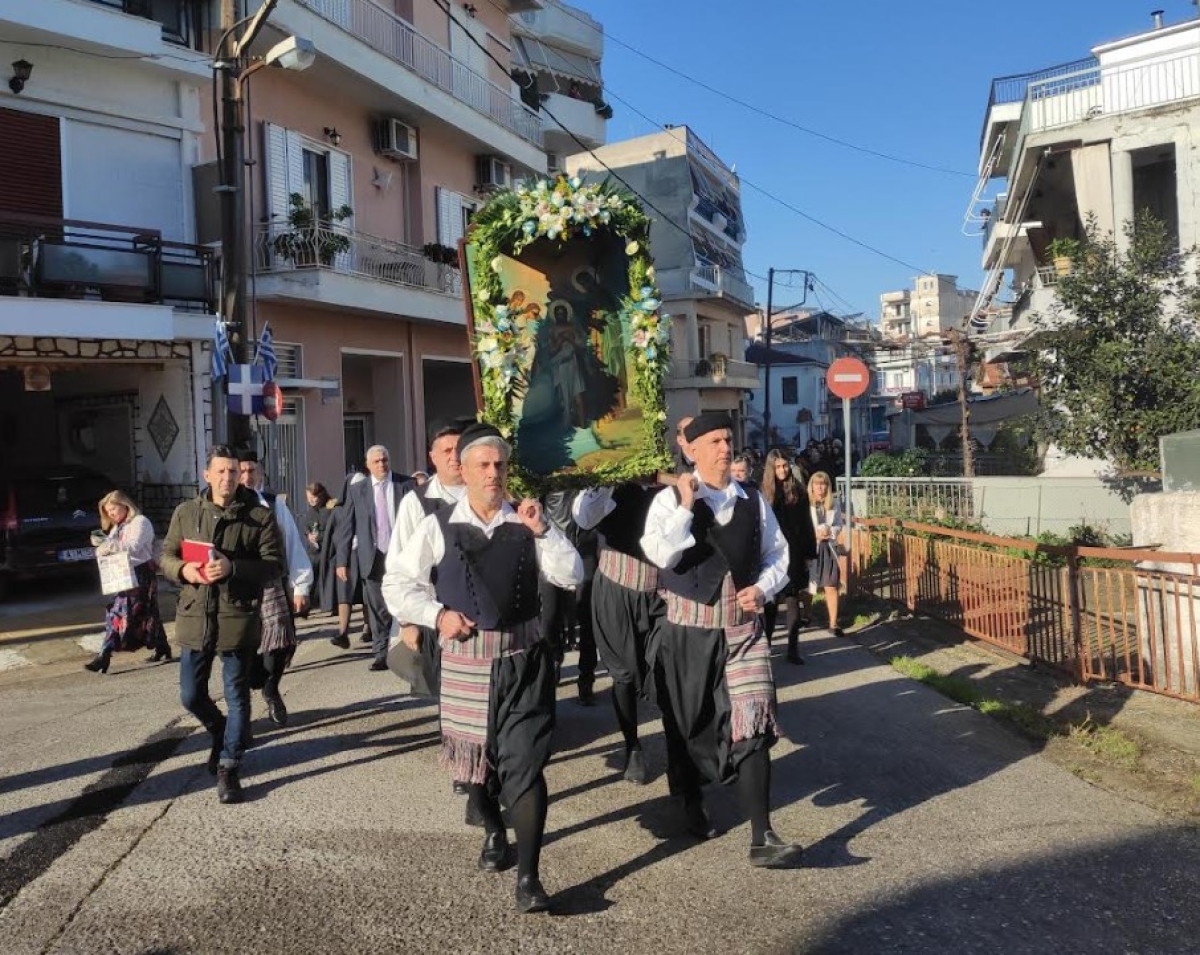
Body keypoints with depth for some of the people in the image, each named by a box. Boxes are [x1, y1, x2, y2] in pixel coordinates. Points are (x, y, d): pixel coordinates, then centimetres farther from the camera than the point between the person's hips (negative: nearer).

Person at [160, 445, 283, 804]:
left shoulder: (259, 515, -5)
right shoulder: (186, 512, 7)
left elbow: (275, 564, -8)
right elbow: (166, 556, 14)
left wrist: (233, 567, -23)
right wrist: (182, 569, -10)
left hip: (238, 617, -3)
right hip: (194, 616, 4)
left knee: (237, 697, 4)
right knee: (191, 696, 12)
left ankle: (228, 768, 17)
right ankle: (221, 733, 42)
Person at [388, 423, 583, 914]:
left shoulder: (526, 523, 1)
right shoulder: (438, 526, -3)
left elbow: (571, 576, -5)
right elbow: (402, 583, 3)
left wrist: (542, 530, -15)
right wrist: (438, 615, -10)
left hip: (523, 657, 0)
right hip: (466, 658, 1)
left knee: (525, 763, -5)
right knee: (475, 755, 18)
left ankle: (528, 878, 2)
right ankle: (494, 832, 46)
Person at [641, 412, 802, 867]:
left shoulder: (753, 501, 4)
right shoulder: (670, 499, -7)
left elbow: (778, 554, 12)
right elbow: (661, 554, -22)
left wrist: (762, 589, -6)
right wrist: (687, 505, -25)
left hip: (742, 628, 2)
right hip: (688, 629, -2)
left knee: (752, 725, -8)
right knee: (689, 723, 14)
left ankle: (762, 839, -4)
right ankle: (692, 806, 40)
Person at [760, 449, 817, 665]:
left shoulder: (798, 491, 3)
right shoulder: (764, 492, -1)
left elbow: (806, 525, 4)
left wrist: (809, 553, 1)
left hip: (794, 555, 1)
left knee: (794, 600, 3)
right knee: (770, 601, 5)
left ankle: (793, 649, 7)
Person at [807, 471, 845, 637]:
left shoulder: (834, 503, 3)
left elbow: (840, 524, 9)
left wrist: (830, 531, -10)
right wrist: (814, 534, -19)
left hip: (828, 548, 2)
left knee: (831, 586, -2)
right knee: (808, 586, 12)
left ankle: (833, 623, 2)